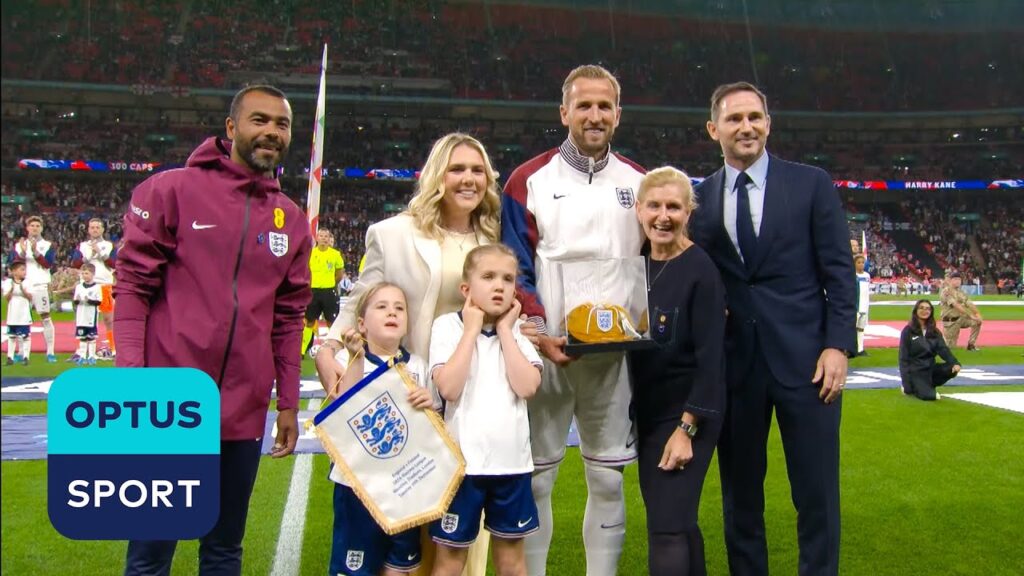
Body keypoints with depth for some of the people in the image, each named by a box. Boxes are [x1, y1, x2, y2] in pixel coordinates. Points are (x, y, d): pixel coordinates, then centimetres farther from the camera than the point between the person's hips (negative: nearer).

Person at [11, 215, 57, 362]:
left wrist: (35, 251, -17)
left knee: (46, 317, -6)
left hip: (41, 285, -2)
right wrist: (22, 252, -12)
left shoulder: (48, 245, 7)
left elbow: (48, 264, -7)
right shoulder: (19, 245, 13)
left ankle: (50, 352, -5)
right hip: (23, 285, 2)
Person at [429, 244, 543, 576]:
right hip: (462, 461, -3)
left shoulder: (516, 330, 6)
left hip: (511, 461, 4)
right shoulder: (448, 326, -4)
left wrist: (505, 329, -7)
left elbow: (527, 387, -11)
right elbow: (449, 388, -20)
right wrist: (472, 329, -13)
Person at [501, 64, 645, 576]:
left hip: (615, 354, 3)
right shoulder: (529, 181, 0)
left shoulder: (639, 184, 10)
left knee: (608, 477, 10)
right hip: (546, 351, -2)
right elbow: (513, 273, -4)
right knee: (534, 477, 4)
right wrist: (540, 333, -17)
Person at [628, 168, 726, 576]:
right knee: (676, 521, 15)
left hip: (686, 415, -7)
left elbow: (711, 357, -16)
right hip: (648, 413, 7)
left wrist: (686, 428, -19)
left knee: (667, 528, -6)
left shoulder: (701, 270, -14)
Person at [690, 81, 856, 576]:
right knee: (740, 493, 11)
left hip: (805, 358, -1)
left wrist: (838, 344, -8)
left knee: (817, 493, 4)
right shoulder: (700, 199, 7)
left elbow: (839, 270, 0)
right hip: (733, 362, 2)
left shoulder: (811, 184, 3)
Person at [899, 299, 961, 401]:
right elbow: (904, 357, -8)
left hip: (930, 367, 5)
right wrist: (906, 381, -14)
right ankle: (912, 387, 7)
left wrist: (955, 362, -25)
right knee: (929, 396, -26)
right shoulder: (908, 331, -6)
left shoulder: (934, 331, 8)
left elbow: (943, 349, -4)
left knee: (953, 369, -22)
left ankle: (928, 386, 0)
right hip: (915, 370, -5)